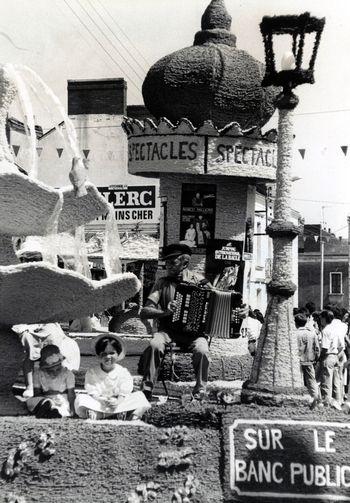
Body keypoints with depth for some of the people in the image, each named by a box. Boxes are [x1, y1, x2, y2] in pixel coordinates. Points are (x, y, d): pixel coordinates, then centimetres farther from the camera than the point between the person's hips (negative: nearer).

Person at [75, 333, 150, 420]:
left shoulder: (123, 372, -1)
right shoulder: (92, 372, -2)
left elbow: (124, 393, -6)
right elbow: (92, 393, -8)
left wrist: (117, 401, -29)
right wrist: (104, 401, -27)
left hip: (118, 404, 1)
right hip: (99, 405, -1)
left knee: (140, 396, -16)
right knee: (81, 398, -26)